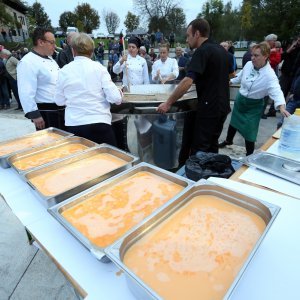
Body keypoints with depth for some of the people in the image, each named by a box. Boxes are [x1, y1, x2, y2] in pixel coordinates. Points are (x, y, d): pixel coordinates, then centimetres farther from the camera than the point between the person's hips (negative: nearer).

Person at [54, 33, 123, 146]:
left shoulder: (64, 71, 2)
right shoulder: (99, 68, -4)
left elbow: (59, 101, 9)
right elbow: (115, 98, -10)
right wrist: (119, 93, 11)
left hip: (74, 125, 3)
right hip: (99, 123, -2)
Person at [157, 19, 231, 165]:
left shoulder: (202, 51, -14)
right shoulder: (221, 50, 13)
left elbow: (188, 81, -25)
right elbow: (230, 74, 25)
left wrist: (168, 103, -22)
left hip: (208, 107, -9)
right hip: (222, 106, 9)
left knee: (199, 149, -1)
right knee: (212, 145, 16)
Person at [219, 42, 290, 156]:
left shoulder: (269, 74, -26)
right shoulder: (248, 64, -10)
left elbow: (276, 91, -38)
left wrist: (281, 107, -54)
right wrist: (229, 82, 22)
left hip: (253, 105, -5)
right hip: (239, 100, 5)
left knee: (249, 131, -2)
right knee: (233, 122, 22)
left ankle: (249, 155, 19)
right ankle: (228, 140, 49)